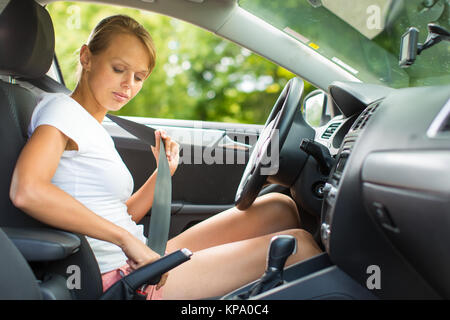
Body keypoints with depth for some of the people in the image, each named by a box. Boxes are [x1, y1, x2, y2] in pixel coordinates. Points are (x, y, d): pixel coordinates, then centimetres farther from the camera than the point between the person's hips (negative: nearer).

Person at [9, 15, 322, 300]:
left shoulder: (95, 129, 17)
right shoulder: (60, 109, -9)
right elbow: (26, 191, -29)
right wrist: (127, 239, -24)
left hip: (139, 262, 9)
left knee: (278, 209, 4)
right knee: (296, 246, -12)